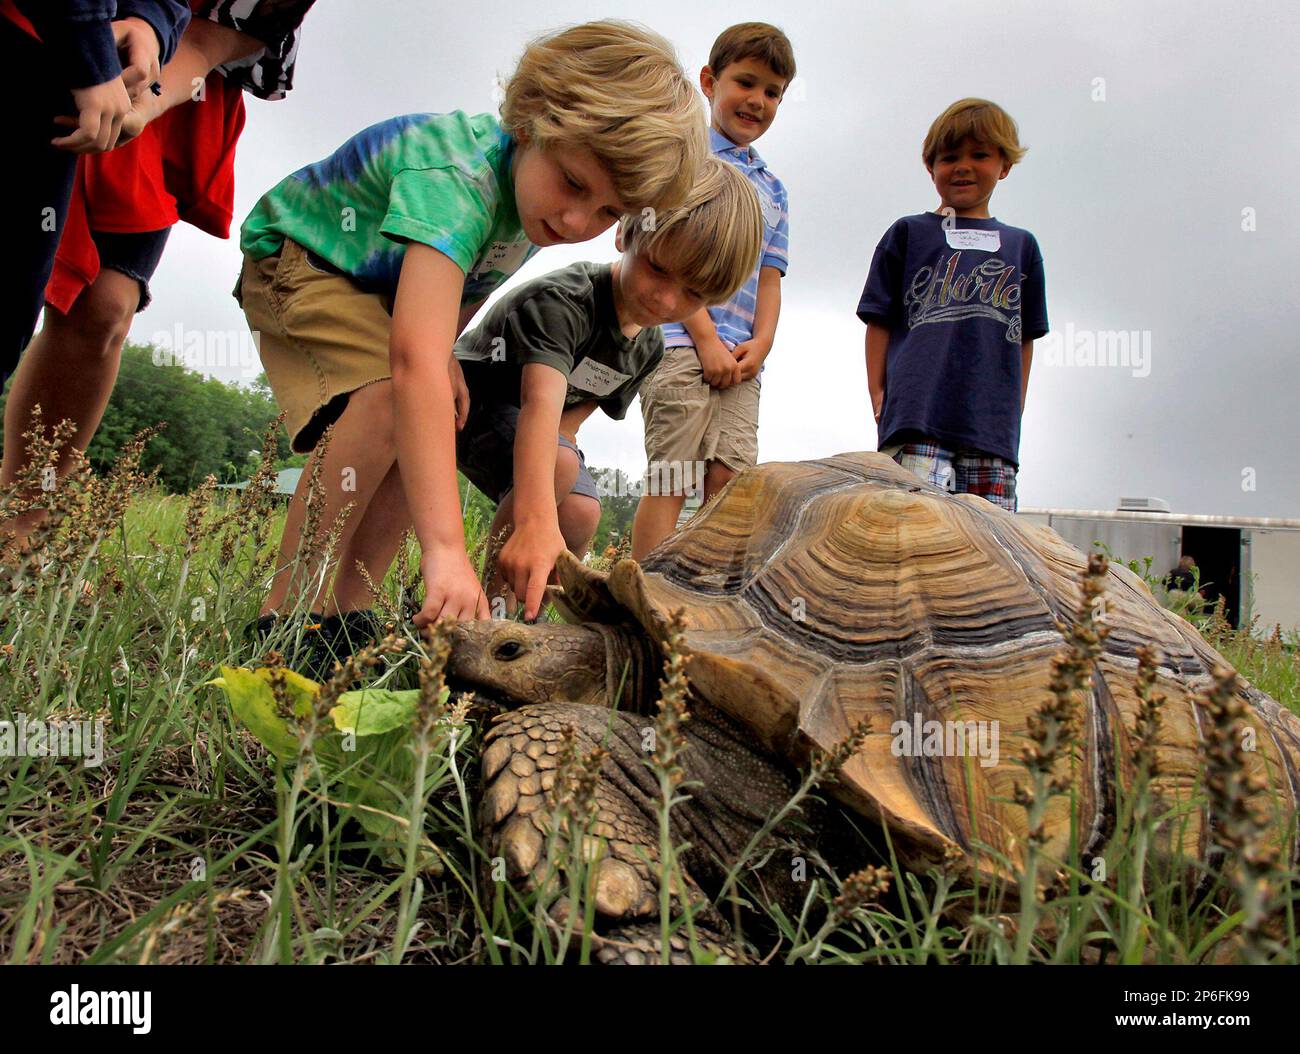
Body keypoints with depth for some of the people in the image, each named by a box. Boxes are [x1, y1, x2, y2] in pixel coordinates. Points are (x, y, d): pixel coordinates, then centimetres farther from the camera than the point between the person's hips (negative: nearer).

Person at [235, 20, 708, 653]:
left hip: (380, 283, 8)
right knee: (390, 402, -31)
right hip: (296, 255, -8)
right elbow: (414, 360, -52)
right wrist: (445, 548, -58)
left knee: (435, 425, -8)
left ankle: (348, 611, 0)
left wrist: (445, 353, -18)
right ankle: (287, 617, -23)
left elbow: (466, 289, 5)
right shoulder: (456, 174, -40)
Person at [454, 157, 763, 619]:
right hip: (469, 400, -7)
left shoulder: (649, 347, -7)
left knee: (581, 518, -14)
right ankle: (484, 600, -20)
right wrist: (536, 521, -67)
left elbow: (575, 412, -2)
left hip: (552, 435, 7)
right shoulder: (563, 300, -35)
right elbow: (541, 403, -52)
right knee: (560, 463, -34)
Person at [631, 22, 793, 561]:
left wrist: (760, 343, -1)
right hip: (681, 340, -5)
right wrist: (707, 338, -12)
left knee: (730, 482, -3)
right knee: (670, 482, -11)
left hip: (740, 356, 6)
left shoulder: (773, 189, 26)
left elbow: (769, 277, 19)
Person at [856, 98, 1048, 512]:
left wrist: (1014, 411, 13)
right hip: (917, 417, -3)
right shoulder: (908, 234, 13)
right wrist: (878, 396, -1)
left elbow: (1025, 338, 19)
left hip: (993, 426, 3)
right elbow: (879, 322, 9)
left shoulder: (1021, 246, 20)